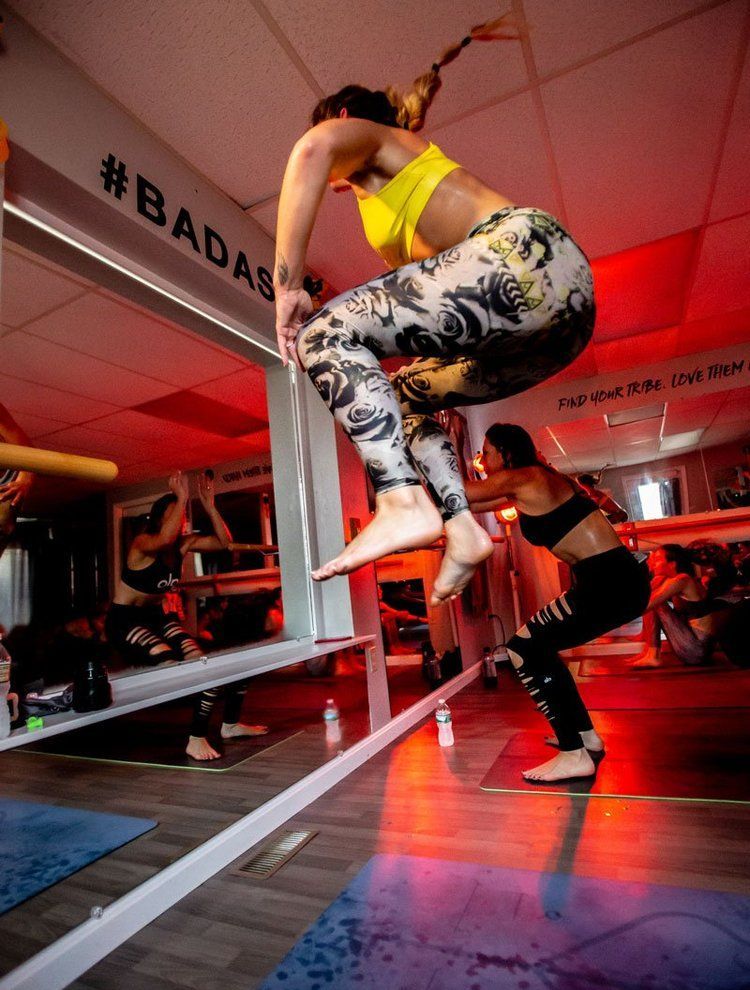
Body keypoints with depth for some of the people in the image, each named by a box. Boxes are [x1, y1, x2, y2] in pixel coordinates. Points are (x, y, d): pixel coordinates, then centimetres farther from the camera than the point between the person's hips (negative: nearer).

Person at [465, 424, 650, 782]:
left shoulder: (519, 478, -9)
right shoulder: (537, 480, 17)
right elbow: (472, 506, 24)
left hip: (609, 582, -10)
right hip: (614, 579, 10)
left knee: (522, 648, -6)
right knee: (538, 647, 19)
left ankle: (574, 756, 0)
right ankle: (585, 734, 30)